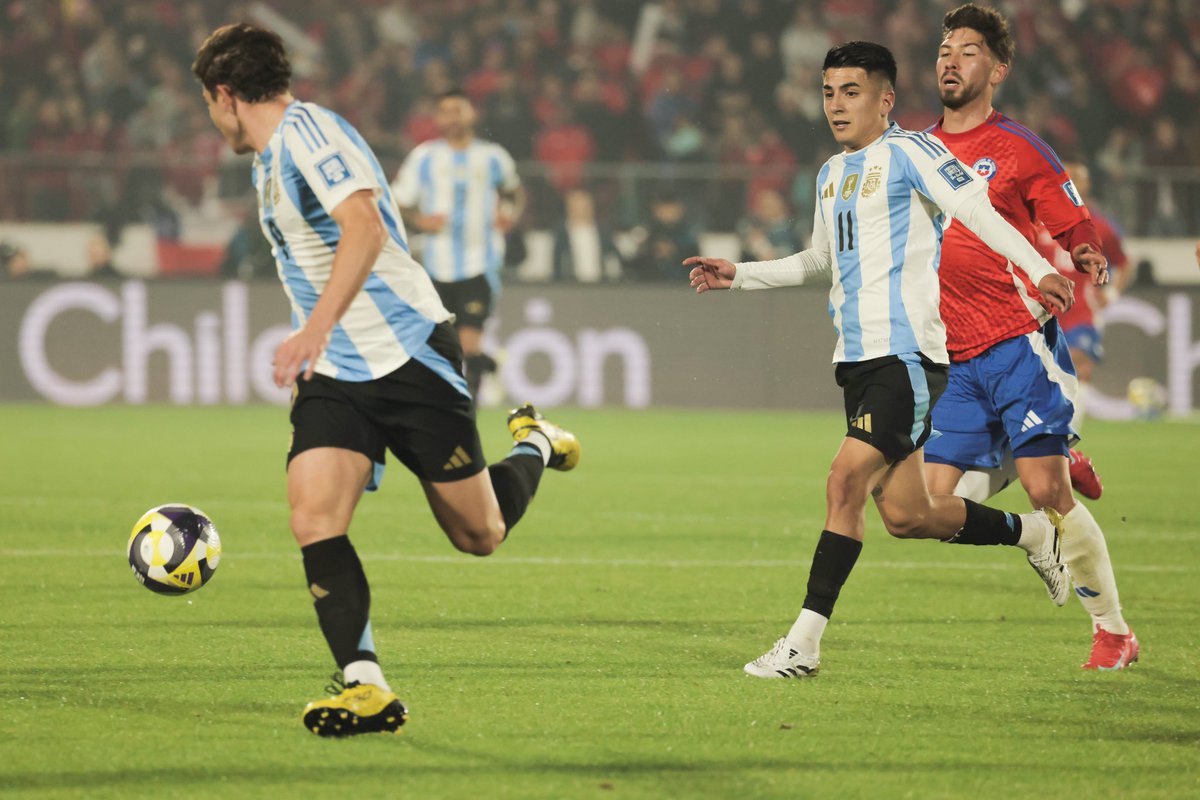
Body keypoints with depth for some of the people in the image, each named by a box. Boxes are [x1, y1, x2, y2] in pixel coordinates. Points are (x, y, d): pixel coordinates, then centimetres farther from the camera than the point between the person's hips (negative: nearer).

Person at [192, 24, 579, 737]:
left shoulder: (307, 131, -13)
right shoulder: (269, 161, 17)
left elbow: (365, 227, -28)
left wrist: (315, 330, -35)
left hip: (409, 351, -8)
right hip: (335, 377, 8)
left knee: (479, 535, 3)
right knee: (313, 518, -17)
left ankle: (536, 446, 34)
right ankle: (366, 688, -18)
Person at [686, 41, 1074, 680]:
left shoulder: (908, 152, -5)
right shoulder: (832, 175, 19)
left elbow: (975, 211, -15)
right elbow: (819, 261, 34)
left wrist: (1038, 268, -28)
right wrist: (738, 275, 28)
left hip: (908, 350, -8)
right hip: (857, 356, 8)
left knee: (847, 479, -18)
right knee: (902, 514, 6)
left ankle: (804, 643, -16)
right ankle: (1032, 532, 29)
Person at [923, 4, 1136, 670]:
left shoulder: (1019, 151, 0)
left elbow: (1078, 238, 2)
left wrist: (1090, 266, -19)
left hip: (1020, 345, -5)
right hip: (953, 360, 5)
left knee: (1047, 492, -12)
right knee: (937, 502, -3)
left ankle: (1113, 630, 0)